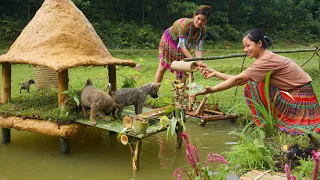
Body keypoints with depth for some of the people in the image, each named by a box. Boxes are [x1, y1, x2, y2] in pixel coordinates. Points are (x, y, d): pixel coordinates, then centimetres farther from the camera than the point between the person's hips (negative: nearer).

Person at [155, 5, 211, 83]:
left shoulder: (202, 30, -22)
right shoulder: (185, 24, -39)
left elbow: (198, 48, -23)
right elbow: (183, 47, -39)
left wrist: (200, 61, -42)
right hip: (169, 40, -4)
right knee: (162, 68, 2)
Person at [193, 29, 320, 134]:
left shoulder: (268, 60, -21)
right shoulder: (265, 58, 8)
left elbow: (238, 79, -24)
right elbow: (240, 81, 4)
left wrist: (212, 90, -23)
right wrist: (216, 73, 1)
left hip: (300, 99, -9)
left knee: (254, 86, -17)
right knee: (251, 84, 6)